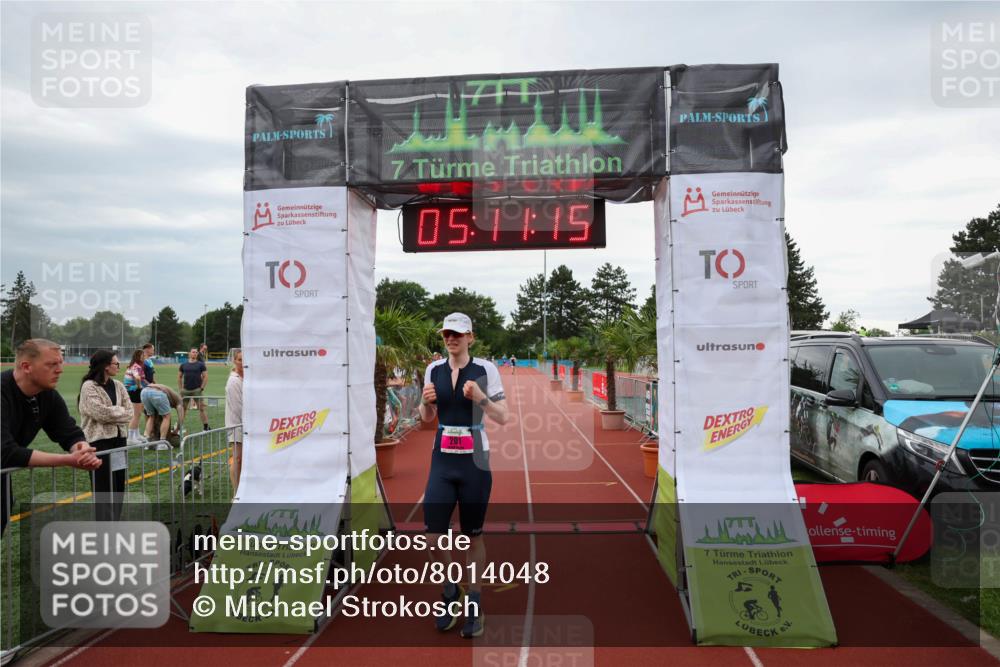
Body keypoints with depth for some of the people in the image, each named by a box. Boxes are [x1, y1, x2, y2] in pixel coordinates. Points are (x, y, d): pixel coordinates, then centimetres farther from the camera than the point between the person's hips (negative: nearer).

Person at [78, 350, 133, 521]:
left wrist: (111, 414, -10)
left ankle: (113, 524, 24)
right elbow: (100, 412, -19)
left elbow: (129, 412, 5)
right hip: (98, 440, -6)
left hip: (118, 438, 6)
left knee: (119, 484, 11)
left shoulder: (118, 386, 10)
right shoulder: (89, 386, -9)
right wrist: (119, 411, -5)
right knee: (103, 486, 0)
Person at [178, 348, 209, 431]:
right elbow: (179, 377, 14)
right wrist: (180, 389, 6)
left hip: (197, 390, -3)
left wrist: (202, 388, -8)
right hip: (185, 390, 3)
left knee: (201, 408, -5)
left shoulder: (201, 365, 2)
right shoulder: (183, 365, 9)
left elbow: (205, 377, -1)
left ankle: (206, 426, -2)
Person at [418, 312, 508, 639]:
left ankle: (475, 602, 26)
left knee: (473, 535, 6)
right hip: (442, 461, 3)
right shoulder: (434, 369, 5)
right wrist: (427, 401, -7)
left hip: (474, 461, -3)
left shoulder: (485, 369, -6)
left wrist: (480, 397, -22)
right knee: (432, 534, -1)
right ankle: (450, 590, 27)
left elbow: (503, 417, -6)